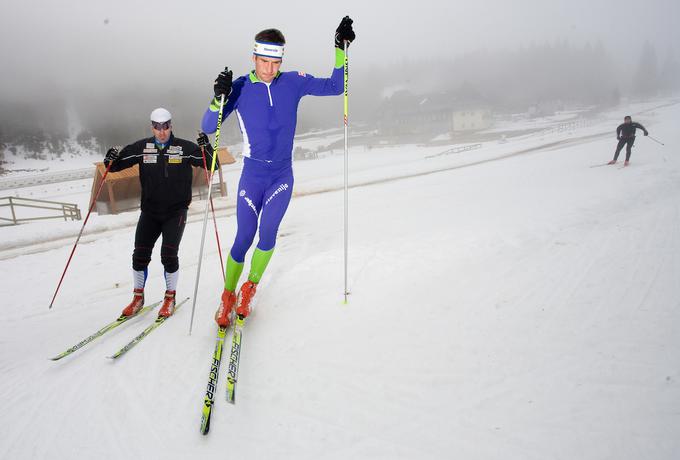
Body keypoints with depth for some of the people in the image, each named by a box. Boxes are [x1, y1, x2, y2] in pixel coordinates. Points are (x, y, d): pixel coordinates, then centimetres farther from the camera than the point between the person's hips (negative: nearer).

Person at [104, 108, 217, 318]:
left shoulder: (185, 148, -4)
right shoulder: (142, 148, 2)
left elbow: (212, 165, -6)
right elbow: (116, 165, 6)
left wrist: (206, 147, -24)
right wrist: (111, 160, -16)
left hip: (176, 211, -2)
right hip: (149, 211, 3)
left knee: (168, 254, -12)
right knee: (140, 255, -1)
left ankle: (170, 298, 9)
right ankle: (138, 298, 19)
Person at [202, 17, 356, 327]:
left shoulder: (294, 83, -1)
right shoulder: (240, 88, -7)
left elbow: (334, 87, 1)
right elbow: (208, 127, -9)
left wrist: (341, 49, -9)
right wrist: (219, 99, -28)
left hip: (282, 176, 1)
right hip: (252, 176, -1)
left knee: (267, 234, -9)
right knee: (243, 239, 1)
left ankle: (250, 288, 18)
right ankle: (228, 296, 22)